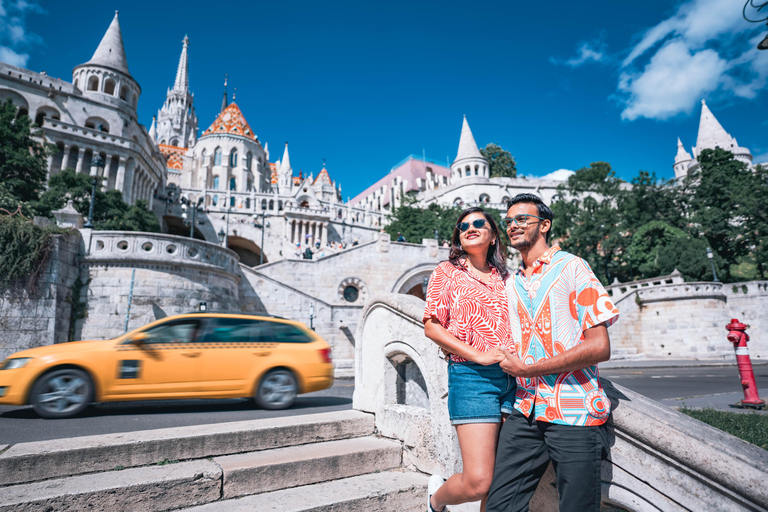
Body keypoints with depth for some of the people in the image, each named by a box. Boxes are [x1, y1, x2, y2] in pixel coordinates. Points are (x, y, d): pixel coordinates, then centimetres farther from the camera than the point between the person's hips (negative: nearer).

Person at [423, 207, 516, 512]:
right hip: (471, 375, -4)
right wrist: (479, 355, -11)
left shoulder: (505, 277, 18)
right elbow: (431, 327, -2)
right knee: (479, 481, -7)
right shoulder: (447, 272, 6)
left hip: (514, 377, 5)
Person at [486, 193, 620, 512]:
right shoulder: (511, 284, 14)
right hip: (525, 412, 5)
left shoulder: (572, 267, -3)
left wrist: (527, 369, -11)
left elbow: (600, 347, -12)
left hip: (574, 414, -4)